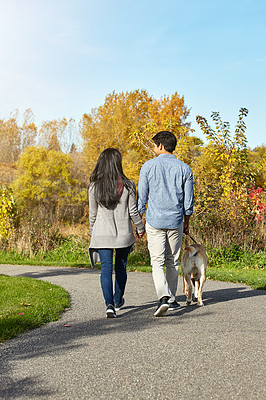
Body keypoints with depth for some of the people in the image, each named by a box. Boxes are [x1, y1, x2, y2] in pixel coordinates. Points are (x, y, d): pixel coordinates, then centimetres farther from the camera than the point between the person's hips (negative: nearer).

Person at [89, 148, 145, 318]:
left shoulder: (94, 187, -3)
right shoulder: (127, 185, -8)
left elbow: (93, 214, 4)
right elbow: (133, 211, -4)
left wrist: (93, 234, 17)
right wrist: (141, 228, 12)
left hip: (102, 234, 0)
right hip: (124, 234, 0)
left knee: (106, 268, 1)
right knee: (121, 267, 17)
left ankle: (109, 304, -14)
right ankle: (118, 301, 32)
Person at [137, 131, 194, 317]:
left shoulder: (148, 166, -4)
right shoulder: (184, 169, 1)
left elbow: (141, 197, -2)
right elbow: (188, 200, 4)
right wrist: (187, 222, 17)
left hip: (154, 221, -2)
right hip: (176, 221, 2)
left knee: (157, 262, 0)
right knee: (172, 262, 14)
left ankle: (163, 297, -19)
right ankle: (172, 299, 21)